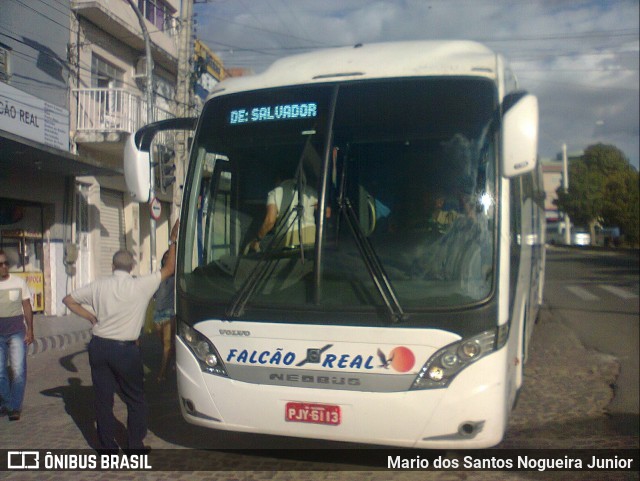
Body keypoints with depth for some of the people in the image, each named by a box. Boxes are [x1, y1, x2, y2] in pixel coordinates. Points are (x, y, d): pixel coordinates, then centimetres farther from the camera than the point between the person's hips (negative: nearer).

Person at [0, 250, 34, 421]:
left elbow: (27, 308, 5)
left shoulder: (19, 282, 1)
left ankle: (15, 407, 3)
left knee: (18, 370, -4)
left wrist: (30, 331, -1)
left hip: (17, 332, -1)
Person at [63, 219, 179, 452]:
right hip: (126, 350, -3)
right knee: (135, 400, 11)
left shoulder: (98, 286, 1)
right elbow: (169, 269, 0)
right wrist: (173, 241, 8)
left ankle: (107, 447, 17)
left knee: (103, 398, 11)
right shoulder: (142, 285, -9)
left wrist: (91, 317, 14)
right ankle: (136, 446, 13)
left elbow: (68, 300, 10)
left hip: (99, 347, 3)